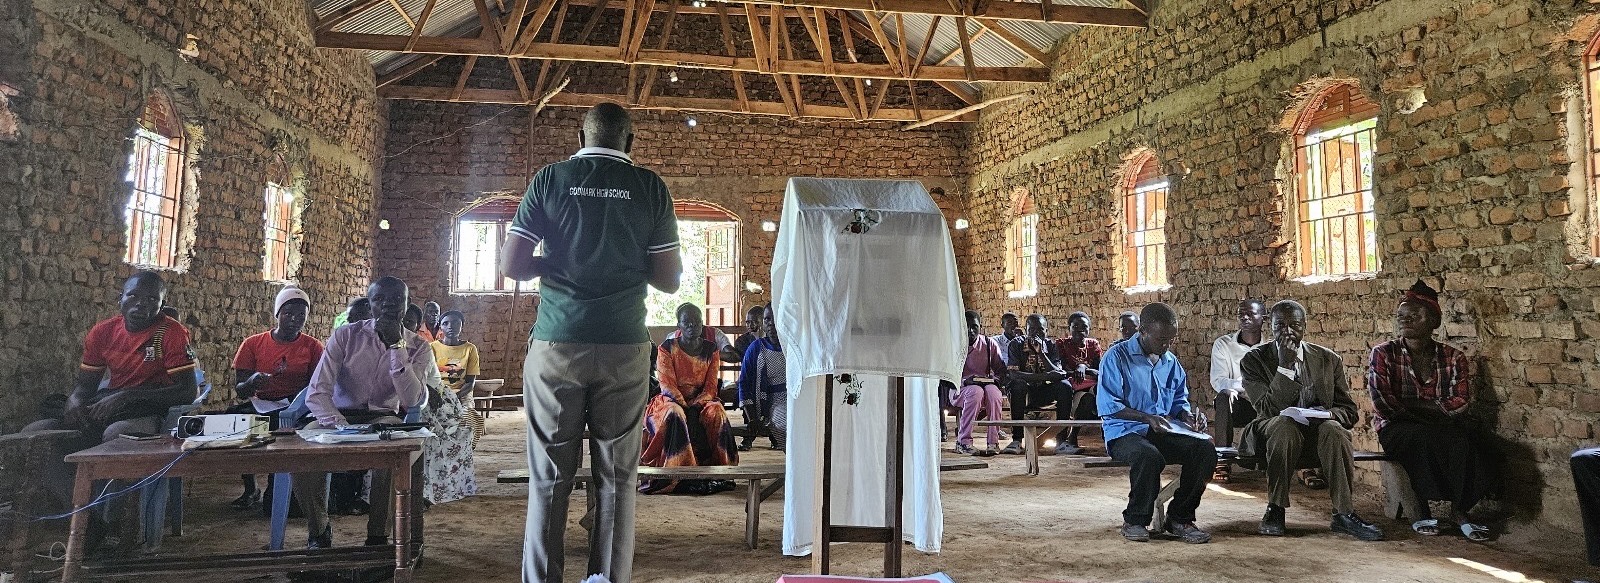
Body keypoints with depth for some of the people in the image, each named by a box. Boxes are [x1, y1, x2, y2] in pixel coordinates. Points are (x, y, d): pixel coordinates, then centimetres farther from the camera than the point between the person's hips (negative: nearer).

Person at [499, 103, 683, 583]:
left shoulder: (549, 179, 3)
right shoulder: (651, 187, 3)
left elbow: (511, 266, 0)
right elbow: (669, 280, 3)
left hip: (557, 345, 0)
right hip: (624, 349, 0)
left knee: (549, 478, 7)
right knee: (616, 478, 8)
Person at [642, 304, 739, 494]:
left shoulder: (711, 350, 6)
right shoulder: (667, 348, -2)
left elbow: (711, 386, 1)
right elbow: (667, 385, -8)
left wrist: (696, 404, -17)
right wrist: (685, 405, -21)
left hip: (702, 400, 2)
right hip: (671, 400, -2)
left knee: (717, 413, -31)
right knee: (675, 414, -37)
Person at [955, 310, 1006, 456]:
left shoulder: (990, 344, 5)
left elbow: (1001, 370, 7)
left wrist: (995, 379, -15)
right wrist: (964, 380, -25)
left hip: (987, 384, 2)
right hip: (961, 388, -2)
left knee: (992, 391, -33)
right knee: (976, 391, -36)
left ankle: (994, 442, -30)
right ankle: (963, 441, -33)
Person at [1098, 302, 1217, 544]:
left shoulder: (1171, 362, 16)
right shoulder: (1117, 357, -5)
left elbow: (1180, 401, 24)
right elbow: (1106, 405, -11)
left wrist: (1188, 415, 0)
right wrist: (1147, 417, -21)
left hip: (1164, 432, 6)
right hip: (1124, 432, -6)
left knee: (1205, 450, -21)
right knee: (1149, 456, -38)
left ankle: (1179, 519, -6)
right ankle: (1135, 521, -14)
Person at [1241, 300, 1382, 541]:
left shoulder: (1329, 360, 7)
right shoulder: (1254, 360, -2)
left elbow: (1349, 411, 8)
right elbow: (1267, 409, -15)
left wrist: (1328, 413, -17)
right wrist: (1285, 366, -21)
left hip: (1317, 431, 2)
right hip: (1270, 433, -2)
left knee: (1333, 430, -31)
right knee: (1284, 425, -36)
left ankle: (1344, 513, -25)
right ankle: (1275, 510, -27)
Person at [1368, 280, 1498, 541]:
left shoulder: (1453, 357, 7)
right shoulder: (1383, 354, 0)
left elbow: (1461, 401, -6)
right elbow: (1382, 403, -11)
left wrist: (1414, 405, -16)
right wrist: (1426, 418, -15)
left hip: (1444, 428, 3)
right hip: (1397, 429, -3)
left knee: (1471, 441, -28)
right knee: (1426, 438, -34)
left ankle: (1459, 511, -15)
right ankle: (1420, 511, -21)